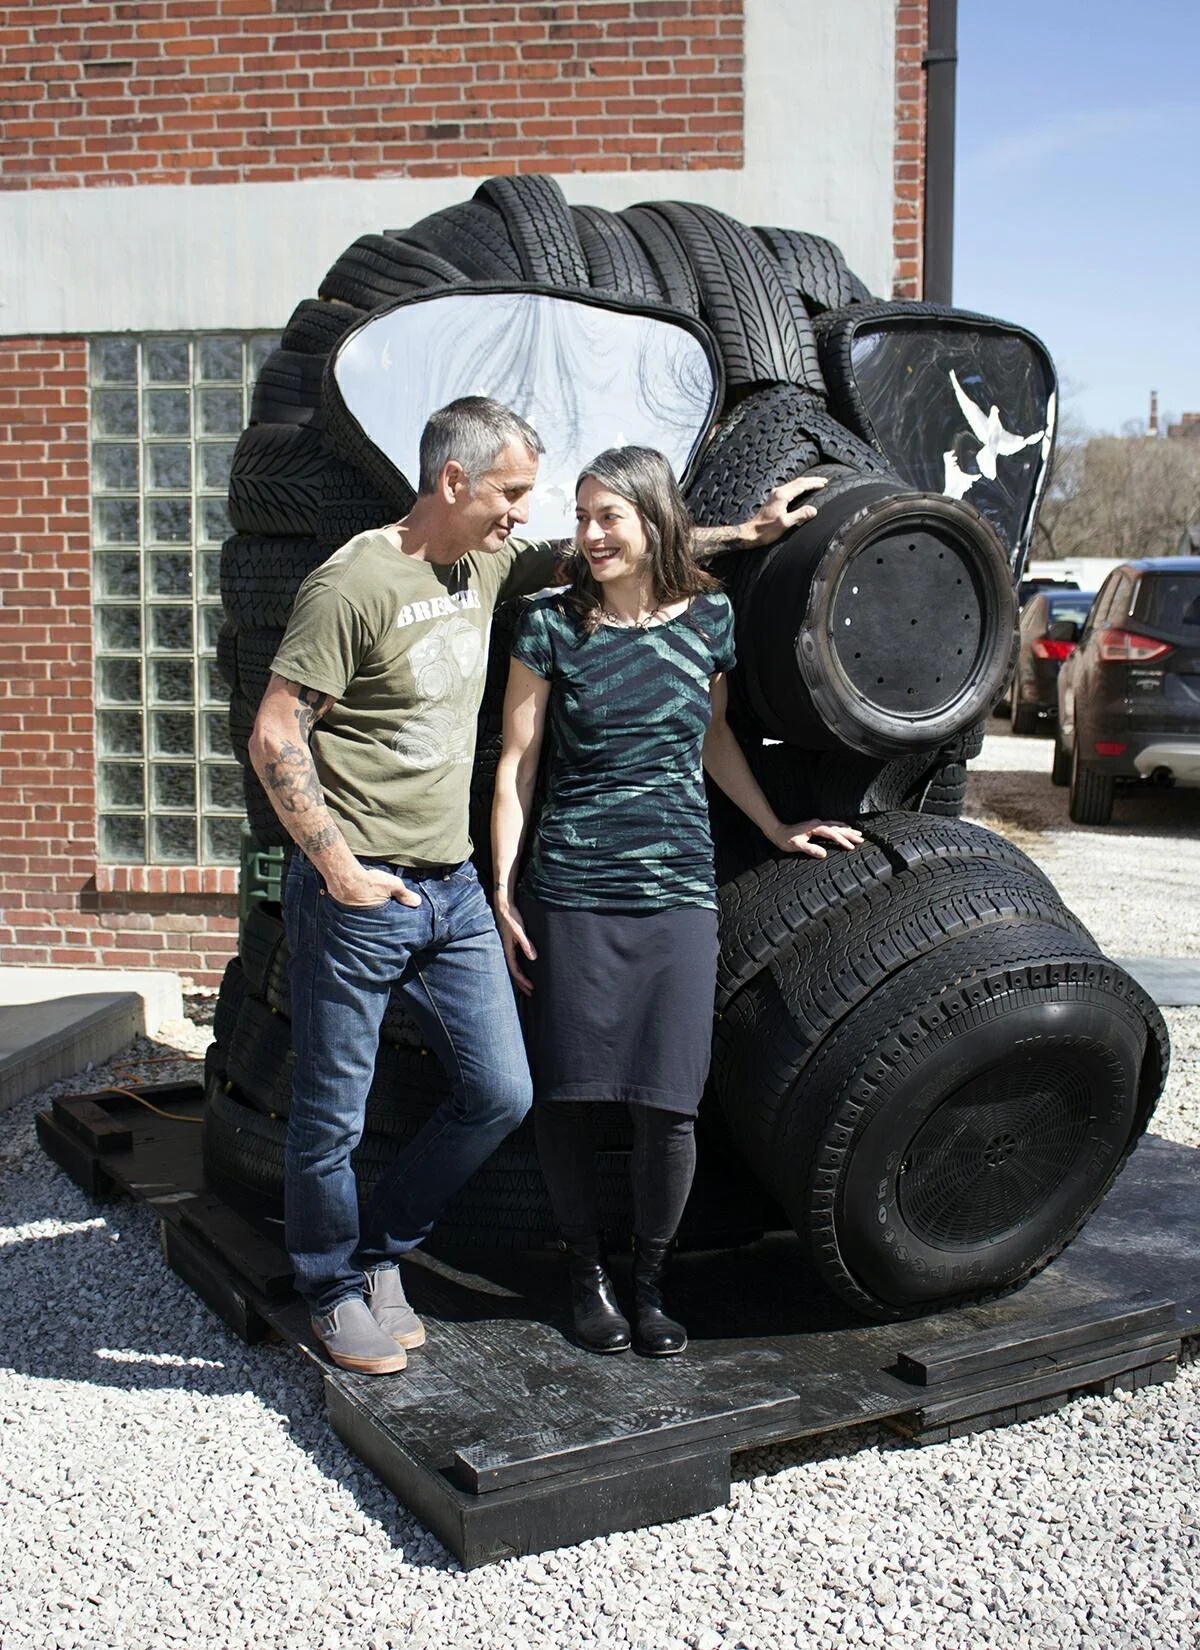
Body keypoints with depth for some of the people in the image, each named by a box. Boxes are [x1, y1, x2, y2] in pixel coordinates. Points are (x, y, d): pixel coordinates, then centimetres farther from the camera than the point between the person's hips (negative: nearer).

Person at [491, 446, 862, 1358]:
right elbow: (516, 764, 2)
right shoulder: (552, 625, -1)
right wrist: (503, 889, -2)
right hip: (571, 888, -1)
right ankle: (587, 1271, 25)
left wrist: (776, 828, 22)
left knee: (669, 1102, 0)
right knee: (568, 1093, 4)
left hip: (679, 888, 1)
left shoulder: (710, 617, 6)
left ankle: (651, 1277, 21)